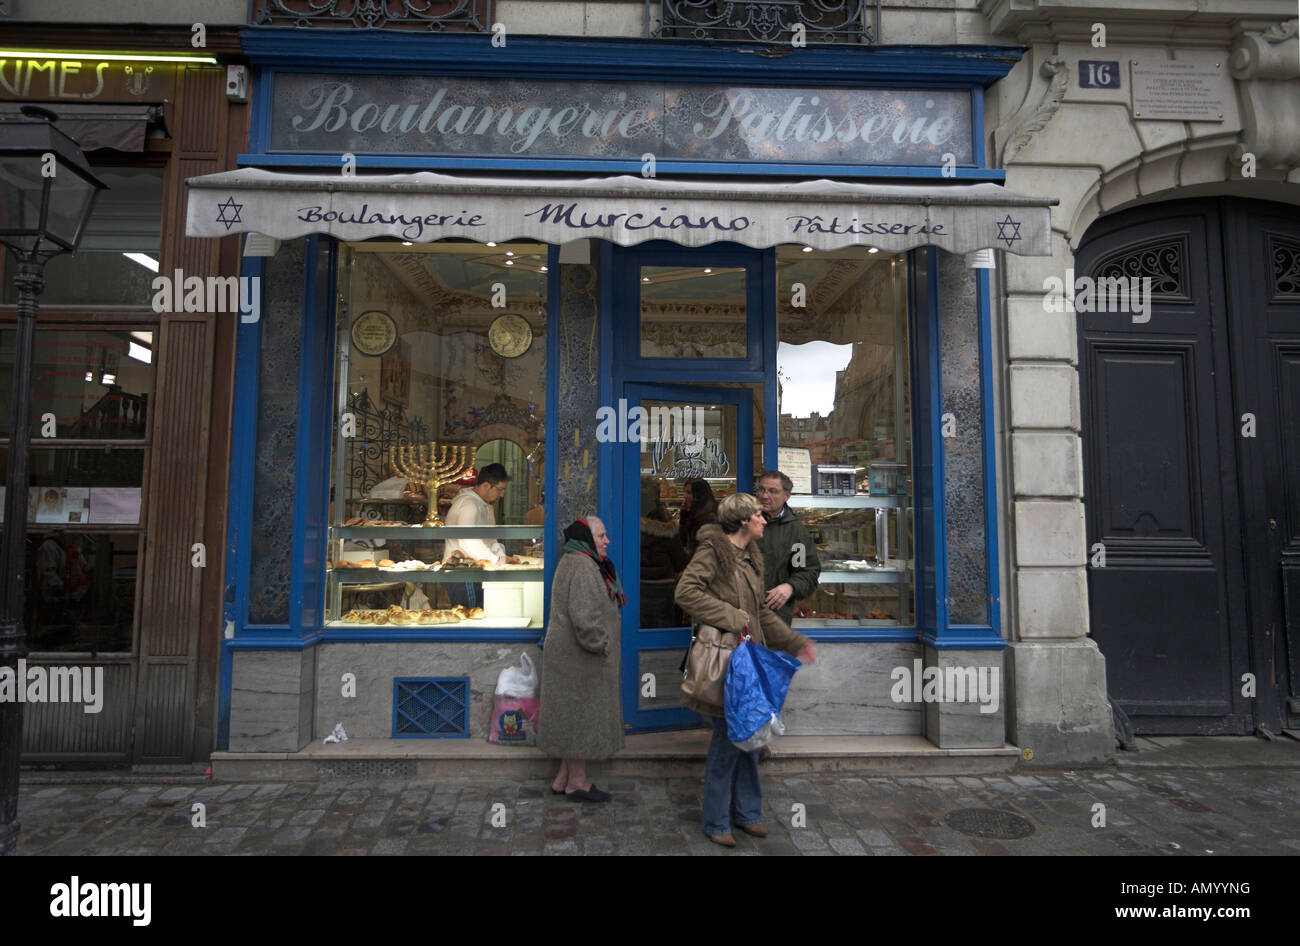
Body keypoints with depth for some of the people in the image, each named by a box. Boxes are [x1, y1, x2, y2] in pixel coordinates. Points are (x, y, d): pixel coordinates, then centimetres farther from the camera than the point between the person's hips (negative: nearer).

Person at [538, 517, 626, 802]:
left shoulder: (572, 562, 16)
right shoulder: (581, 567, -19)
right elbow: (584, 616, -26)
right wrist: (602, 647, -17)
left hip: (570, 655, 11)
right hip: (579, 657, -11)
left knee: (575, 715, 15)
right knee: (580, 714, 0)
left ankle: (564, 778, 24)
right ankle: (577, 781, 12)